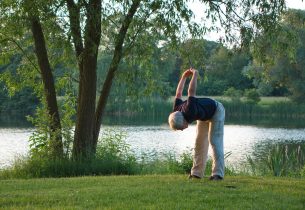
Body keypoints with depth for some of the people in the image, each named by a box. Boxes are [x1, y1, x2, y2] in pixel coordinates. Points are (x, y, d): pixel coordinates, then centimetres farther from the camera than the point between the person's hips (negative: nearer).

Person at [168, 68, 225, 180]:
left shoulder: (188, 112, -43)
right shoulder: (176, 113, -20)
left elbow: (191, 92, -41)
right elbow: (178, 94, -6)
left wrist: (195, 74, -29)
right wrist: (184, 76, 4)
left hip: (216, 111, -7)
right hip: (204, 115, 7)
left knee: (215, 141, -15)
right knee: (200, 142, 3)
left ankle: (218, 173, -18)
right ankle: (197, 172, 6)